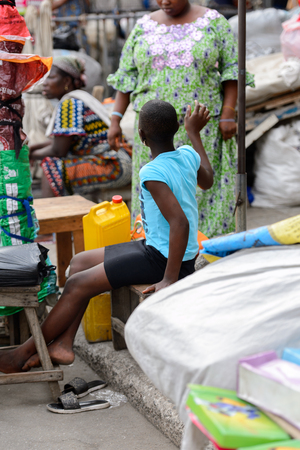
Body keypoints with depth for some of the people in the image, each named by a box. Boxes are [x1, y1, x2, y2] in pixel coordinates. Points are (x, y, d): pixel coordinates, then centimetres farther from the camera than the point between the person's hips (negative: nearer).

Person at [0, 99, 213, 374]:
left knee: (78, 285, -7)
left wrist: (170, 279, -28)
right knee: (80, 262, 12)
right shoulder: (187, 155, 1)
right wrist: (194, 132, 32)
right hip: (155, 248, 9)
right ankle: (63, 344, 8)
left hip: (164, 259, -9)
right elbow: (207, 180, 23)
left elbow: (180, 222, -33)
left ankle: (25, 352, 6)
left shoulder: (153, 173, -24)